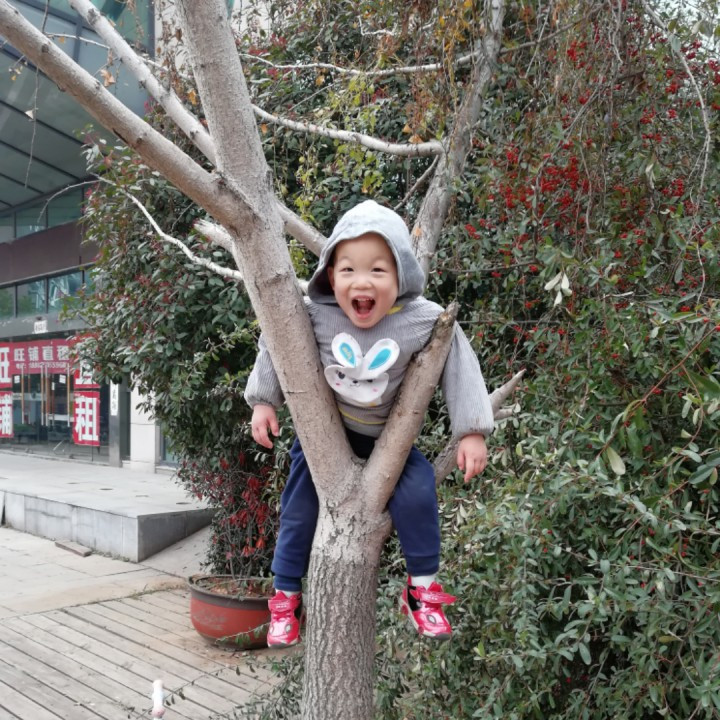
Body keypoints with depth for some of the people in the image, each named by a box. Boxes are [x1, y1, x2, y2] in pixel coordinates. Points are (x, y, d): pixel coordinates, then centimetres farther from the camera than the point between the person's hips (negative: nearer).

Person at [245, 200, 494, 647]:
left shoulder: (424, 321, -27)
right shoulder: (314, 316, -25)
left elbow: (459, 364, -16)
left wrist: (472, 431, -18)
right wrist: (264, 401, -4)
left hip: (387, 436, -1)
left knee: (416, 492, -20)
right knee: (300, 509, 5)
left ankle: (423, 586, 4)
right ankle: (286, 596, 30)